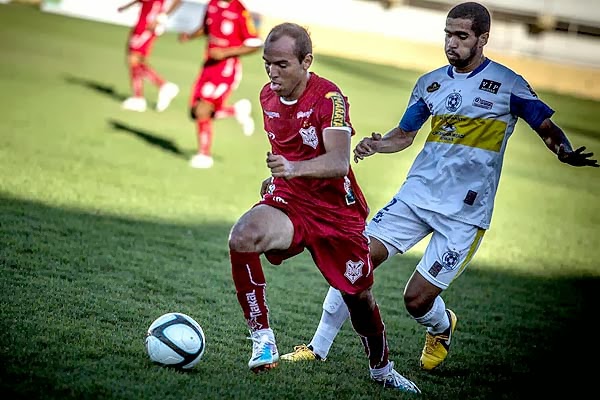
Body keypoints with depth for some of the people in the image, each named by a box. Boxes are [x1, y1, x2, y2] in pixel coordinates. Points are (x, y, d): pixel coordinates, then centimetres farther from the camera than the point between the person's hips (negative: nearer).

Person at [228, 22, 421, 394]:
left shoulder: (329, 97, -19)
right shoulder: (268, 96, 1)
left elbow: (339, 162, -33)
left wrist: (294, 168, -47)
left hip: (336, 212, -3)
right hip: (287, 202, 3)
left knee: (359, 294, 9)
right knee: (242, 238, -29)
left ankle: (382, 369, 37)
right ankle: (263, 338, -18)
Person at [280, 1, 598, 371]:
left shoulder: (507, 84, -4)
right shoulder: (430, 83, 10)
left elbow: (547, 128, 1)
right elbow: (404, 134, 20)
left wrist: (566, 153, -21)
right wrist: (375, 145, -1)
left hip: (465, 213, -4)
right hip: (416, 196, 4)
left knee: (417, 299, -7)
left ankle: (442, 326, 30)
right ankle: (319, 348, 5)